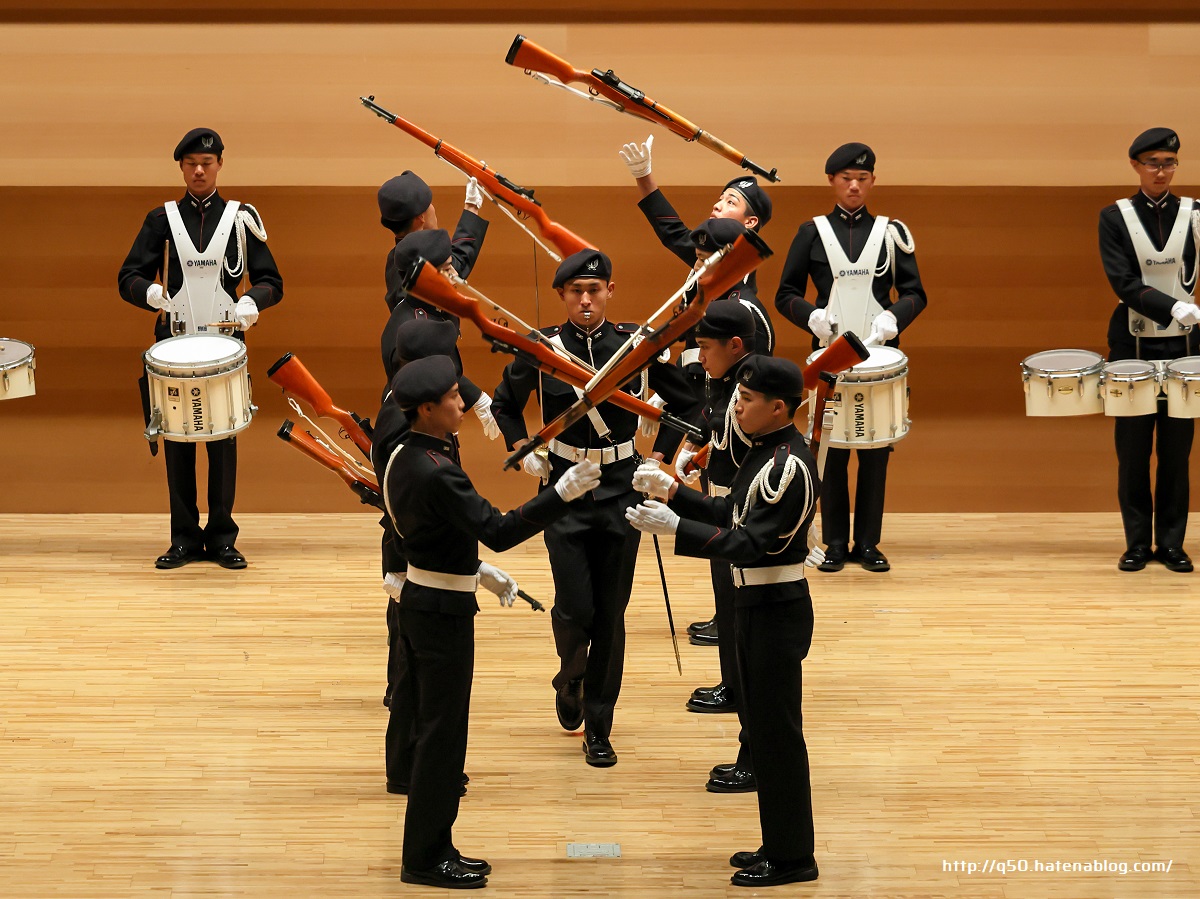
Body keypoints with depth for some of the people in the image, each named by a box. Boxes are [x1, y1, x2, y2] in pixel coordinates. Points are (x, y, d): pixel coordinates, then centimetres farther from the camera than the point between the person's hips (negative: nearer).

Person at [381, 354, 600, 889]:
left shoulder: (403, 458, 7)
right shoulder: (435, 472, -25)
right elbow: (498, 531, -28)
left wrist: (478, 570, 17)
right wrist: (563, 494, -30)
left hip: (420, 600, 10)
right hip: (443, 611, -10)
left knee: (433, 729, 16)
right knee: (443, 734, -1)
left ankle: (432, 848, 24)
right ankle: (424, 860, 5)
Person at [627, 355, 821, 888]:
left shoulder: (788, 465, -22)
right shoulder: (766, 453, 9)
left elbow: (750, 543, -27)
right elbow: (730, 514, 15)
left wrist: (673, 526, -30)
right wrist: (672, 491, 4)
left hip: (776, 609, -10)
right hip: (757, 604, 10)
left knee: (777, 731, -3)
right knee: (762, 726, 16)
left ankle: (792, 858, 5)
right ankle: (778, 844, 25)